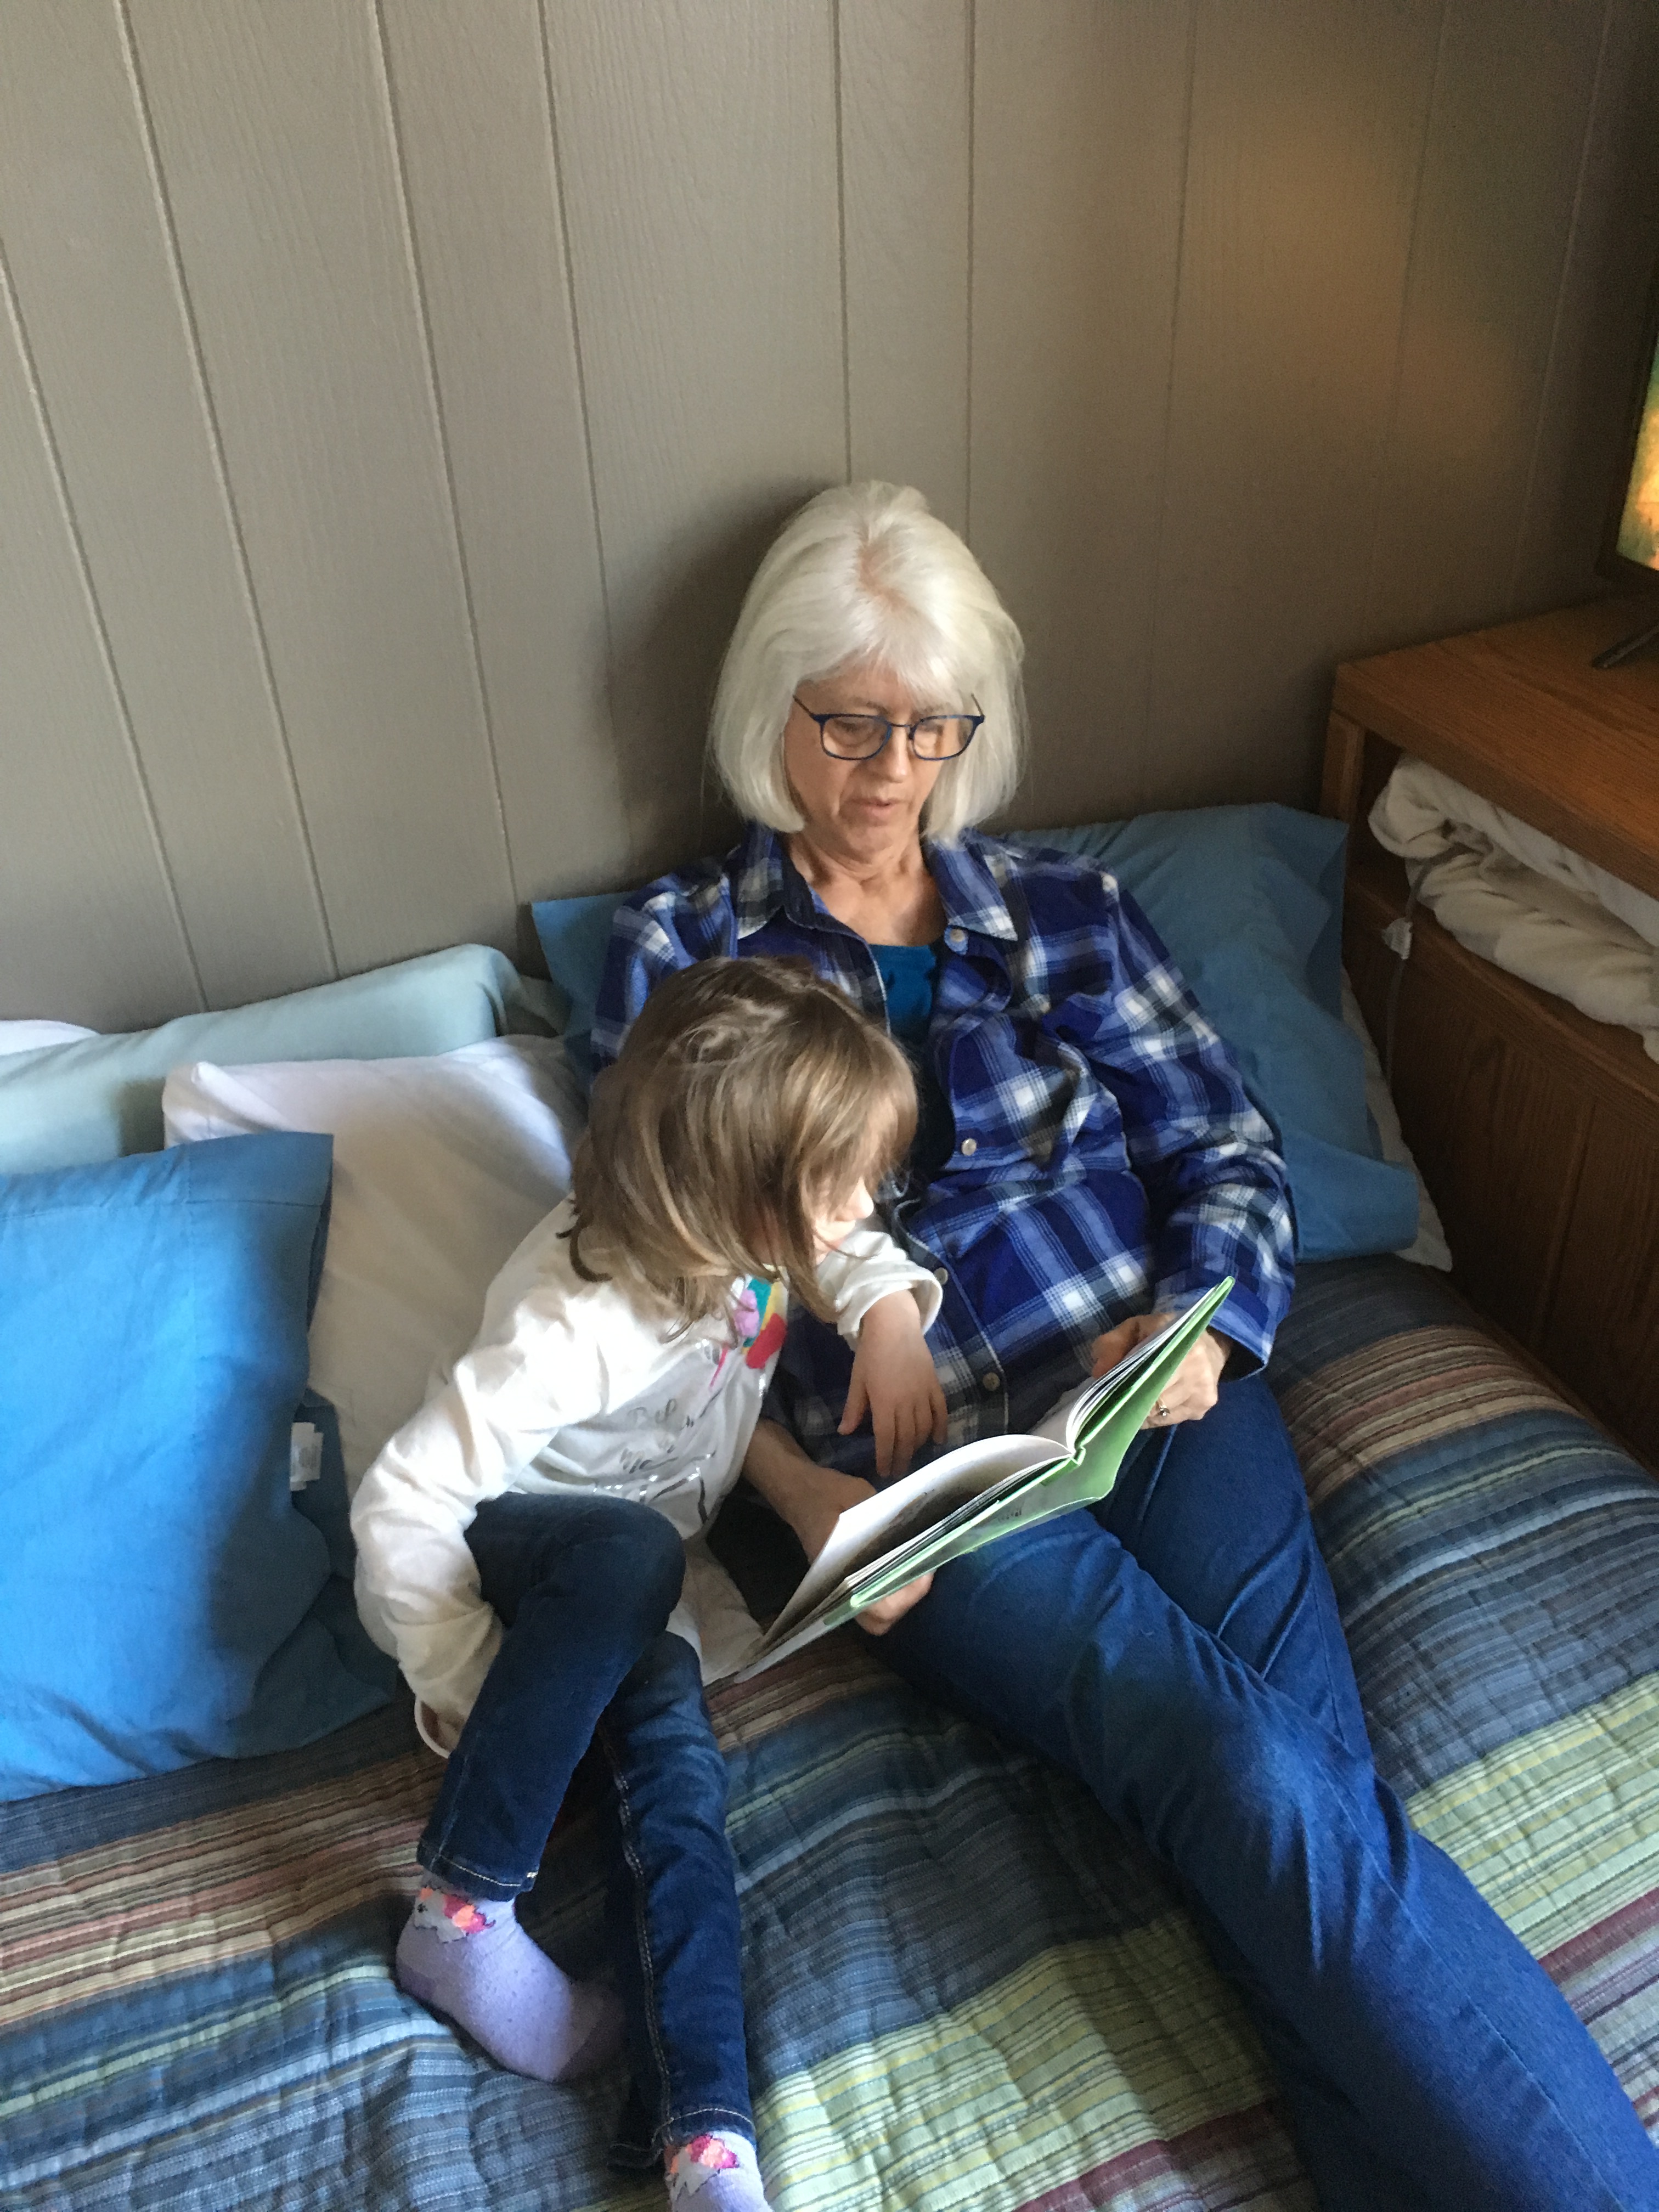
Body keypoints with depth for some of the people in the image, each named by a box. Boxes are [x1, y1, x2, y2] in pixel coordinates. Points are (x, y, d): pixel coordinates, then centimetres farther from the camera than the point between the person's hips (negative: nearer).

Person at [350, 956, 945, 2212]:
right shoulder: (580, 1327, -33)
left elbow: (855, 1251, 10)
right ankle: (460, 1917, -25)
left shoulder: (743, 1229, -13)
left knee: (679, 1771, -22)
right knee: (629, 1549, -38)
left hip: (628, 1584, 6)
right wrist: (468, 1692, -27)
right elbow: (401, 1507, -30)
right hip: (490, 1559, -5)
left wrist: (890, 1316, -11)